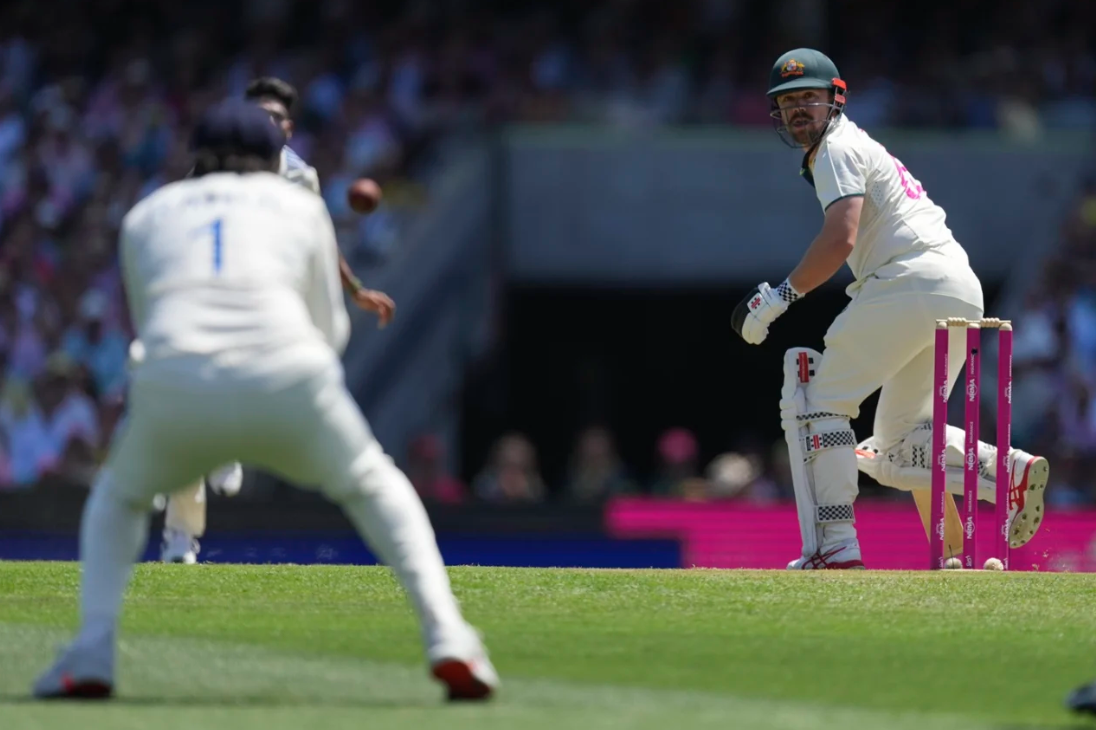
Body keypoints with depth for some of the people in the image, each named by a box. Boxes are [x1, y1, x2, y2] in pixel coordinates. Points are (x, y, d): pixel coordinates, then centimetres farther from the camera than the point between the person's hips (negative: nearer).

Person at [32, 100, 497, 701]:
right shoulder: (300, 205, 25)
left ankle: (91, 655, 9)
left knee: (118, 497, 31)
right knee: (375, 488, 25)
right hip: (287, 379, -1)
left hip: (173, 388, 1)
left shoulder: (146, 215, 27)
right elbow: (329, 331, 26)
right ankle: (448, 640, 4)